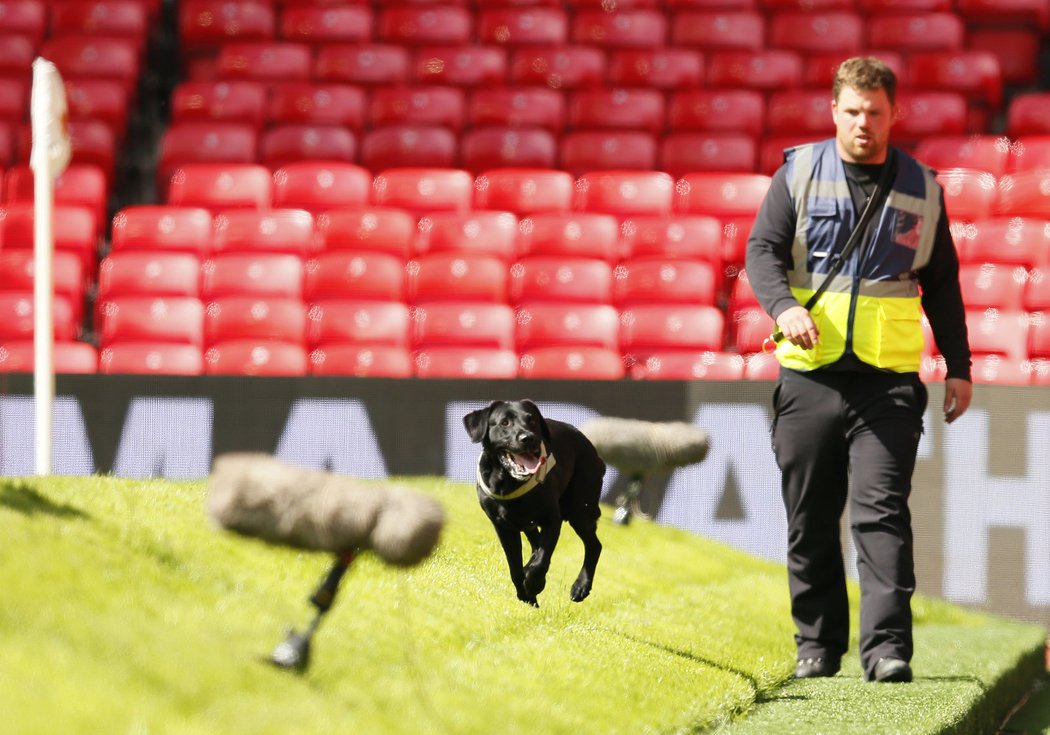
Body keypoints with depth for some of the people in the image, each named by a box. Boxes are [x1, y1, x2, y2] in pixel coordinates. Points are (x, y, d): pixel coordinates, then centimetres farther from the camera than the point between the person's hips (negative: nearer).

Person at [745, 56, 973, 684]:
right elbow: (763, 249, -1)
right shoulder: (799, 173, 6)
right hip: (810, 375, 1)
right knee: (811, 520, 6)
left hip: (889, 380, -1)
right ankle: (817, 646, 17)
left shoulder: (921, 188, 10)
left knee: (883, 512, -12)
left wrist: (959, 365, 13)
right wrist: (784, 306, -21)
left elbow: (942, 284, 17)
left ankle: (888, 648, -17)